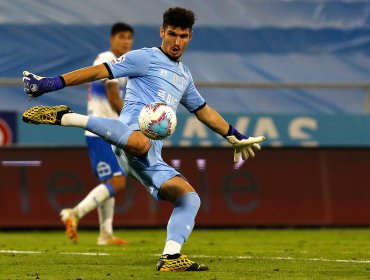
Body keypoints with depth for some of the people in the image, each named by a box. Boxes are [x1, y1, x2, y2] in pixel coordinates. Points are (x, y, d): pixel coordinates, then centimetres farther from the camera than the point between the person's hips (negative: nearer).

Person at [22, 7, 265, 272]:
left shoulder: (184, 75, 32)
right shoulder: (146, 58, 8)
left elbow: (203, 110, 45)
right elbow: (100, 71, 1)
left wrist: (235, 136, 48)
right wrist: (54, 83, -9)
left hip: (151, 159, 8)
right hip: (133, 127, -8)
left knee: (190, 197, -4)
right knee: (139, 143, -45)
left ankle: (171, 257, -11)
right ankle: (64, 117, -31)